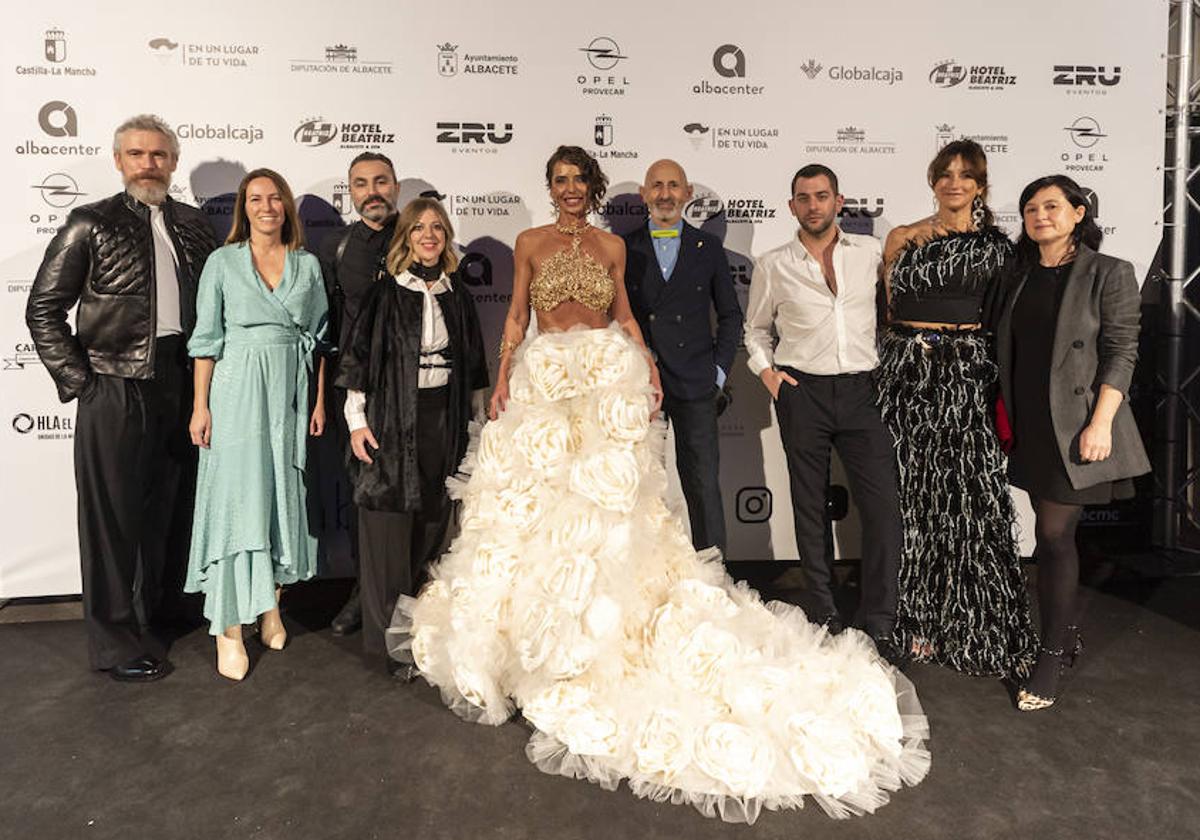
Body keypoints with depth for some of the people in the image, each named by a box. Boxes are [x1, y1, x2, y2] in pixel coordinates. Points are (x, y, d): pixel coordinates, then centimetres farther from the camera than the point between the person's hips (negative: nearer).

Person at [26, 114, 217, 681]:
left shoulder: (194, 227, 11)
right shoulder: (92, 225, 0)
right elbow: (43, 309, 0)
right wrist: (77, 379, -6)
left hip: (179, 385, 4)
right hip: (114, 388, -4)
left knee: (171, 504, 13)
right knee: (114, 512, 3)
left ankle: (160, 609, 31)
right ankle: (117, 640, 15)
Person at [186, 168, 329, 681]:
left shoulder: (307, 264, 9)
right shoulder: (223, 261, 3)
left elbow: (317, 337, 10)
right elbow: (207, 339, 1)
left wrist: (319, 401, 5)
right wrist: (201, 405, -4)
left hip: (290, 390, 3)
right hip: (238, 389, -2)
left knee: (284, 493, 7)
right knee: (235, 498, -4)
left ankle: (271, 606, 23)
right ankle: (228, 629, 2)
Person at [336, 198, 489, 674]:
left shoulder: (458, 296, 12)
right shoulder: (385, 294, -1)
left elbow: (473, 366, 16)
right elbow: (358, 357, -1)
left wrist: (480, 420, 14)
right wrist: (356, 420, -6)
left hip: (443, 420, 4)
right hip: (392, 419, -4)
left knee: (432, 523, 9)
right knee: (389, 527, -2)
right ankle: (390, 639, 10)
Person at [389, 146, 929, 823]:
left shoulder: (612, 245, 10)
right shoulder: (530, 243, 8)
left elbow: (624, 314, 12)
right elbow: (516, 317, 7)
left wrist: (648, 367, -1)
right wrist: (503, 378, -3)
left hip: (609, 376, 0)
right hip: (546, 379, 1)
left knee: (605, 501, -4)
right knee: (538, 500, 1)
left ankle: (601, 629, 9)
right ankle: (543, 635, 16)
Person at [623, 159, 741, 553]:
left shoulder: (709, 247, 10)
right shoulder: (624, 248, 7)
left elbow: (730, 314, 13)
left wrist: (719, 369, 4)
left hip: (695, 386, 0)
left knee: (704, 485, 2)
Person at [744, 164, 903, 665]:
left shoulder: (870, 252, 8)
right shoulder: (774, 266, 7)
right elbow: (755, 327, 18)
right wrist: (765, 370, 3)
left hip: (861, 390, 0)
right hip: (802, 393, 0)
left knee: (883, 507, -7)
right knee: (810, 507, 7)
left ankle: (877, 626, 5)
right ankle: (825, 616, 20)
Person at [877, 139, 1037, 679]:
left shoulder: (996, 246, 7)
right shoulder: (901, 239, 11)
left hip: (967, 376, -1)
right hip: (905, 372, 2)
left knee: (969, 495, -5)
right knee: (912, 493, 3)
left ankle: (974, 624, 8)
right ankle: (918, 618, 15)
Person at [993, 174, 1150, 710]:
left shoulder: (1109, 274, -4)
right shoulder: (1020, 278, 12)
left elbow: (1121, 353, -9)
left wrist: (1100, 423, -18)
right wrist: (1006, 418, 11)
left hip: (1075, 427, -5)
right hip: (1030, 426, 6)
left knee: (1054, 535, -6)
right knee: (1055, 533, 14)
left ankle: (1052, 655, 8)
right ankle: (1069, 636, 29)